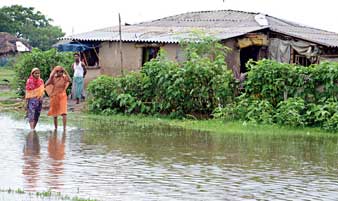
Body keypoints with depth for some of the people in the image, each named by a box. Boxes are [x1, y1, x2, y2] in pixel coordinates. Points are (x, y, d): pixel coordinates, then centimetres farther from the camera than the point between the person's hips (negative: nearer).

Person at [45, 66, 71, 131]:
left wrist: (65, 72, -23)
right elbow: (47, 84, -15)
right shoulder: (53, 78, -2)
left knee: (64, 113, -16)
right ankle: (55, 128, 24)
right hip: (54, 97, 2)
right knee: (55, 113, 11)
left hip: (62, 96, -2)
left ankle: (64, 127, -18)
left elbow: (69, 80, -25)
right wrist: (51, 76, -19)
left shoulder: (64, 78, -4)